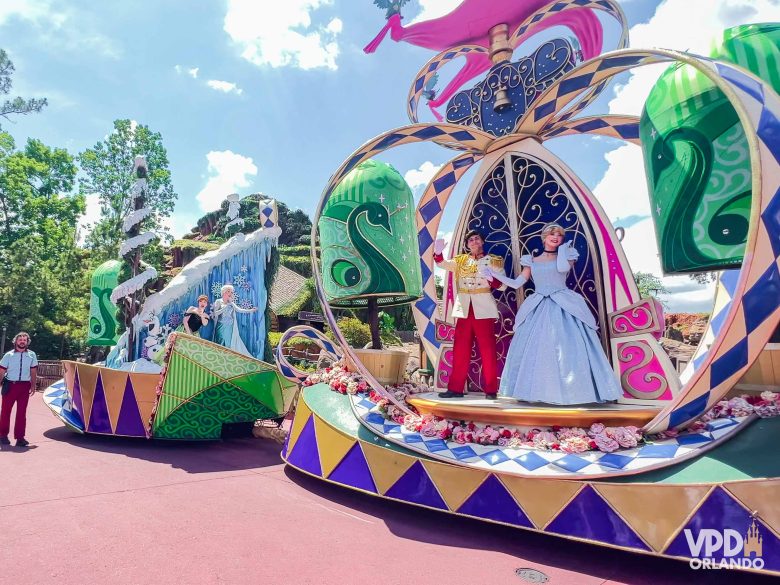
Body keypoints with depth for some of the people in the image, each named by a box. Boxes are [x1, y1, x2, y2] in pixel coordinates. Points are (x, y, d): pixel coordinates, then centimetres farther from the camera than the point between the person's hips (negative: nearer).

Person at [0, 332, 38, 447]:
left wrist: (33, 386, 5)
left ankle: (20, 437, 9)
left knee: (22, 412, 4)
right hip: (10, 385, -1)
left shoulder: (32, 355, 5)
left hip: (24, 386, 1)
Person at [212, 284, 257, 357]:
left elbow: (239, 310, -2)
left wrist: (251, 310, -16)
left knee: (231, 345, 1)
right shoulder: (218, 301, 0)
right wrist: (227, 305, -14)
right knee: (222, 345, -8)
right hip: (221, 327, -4)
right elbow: (215, 313, -11)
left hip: (230, 328, 4)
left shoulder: (231, 303, 13)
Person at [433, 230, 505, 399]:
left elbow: (503, 285, -1)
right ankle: (456, 388, 9)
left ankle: (491, 389, 5)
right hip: (463, 309, 3)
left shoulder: (493, 261, 6)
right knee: (460, 350, 4)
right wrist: (438, 252, -20)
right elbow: (442, 264, 0)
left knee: (487, 350, -2)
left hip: (483, 309, -3)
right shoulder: (461, 260, 15)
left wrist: (491, 278, -20)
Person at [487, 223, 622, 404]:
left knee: (568, 349, -10)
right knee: (534, 351, 0)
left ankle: (570, 392, -3)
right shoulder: (532, 261, 14)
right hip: (539, 310, 2)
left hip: (563, 308, -2)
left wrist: (562, 248, 1)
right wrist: (494, 273, 7)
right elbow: (516, 283, 12)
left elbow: (563, 268, -15)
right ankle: (537, 391, 10)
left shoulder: (566, 255, 9)